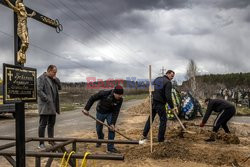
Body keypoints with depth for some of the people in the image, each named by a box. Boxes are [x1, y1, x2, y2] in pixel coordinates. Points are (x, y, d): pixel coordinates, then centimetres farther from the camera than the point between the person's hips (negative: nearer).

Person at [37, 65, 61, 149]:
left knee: (51, 124, 15)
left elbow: (60, 87, 14)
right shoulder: (42, 78, -8)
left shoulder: (54, 79, 17)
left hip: (53, 106, 8)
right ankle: (41, 143, 1)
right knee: (43, 124, -3)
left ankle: (51, 140, 27)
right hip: (45, 106, -8)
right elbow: (39, 91, -16)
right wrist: (47, 99, -19)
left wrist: (56, 79, -1)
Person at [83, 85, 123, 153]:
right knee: (98, 129, 12)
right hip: (100, 112, -1)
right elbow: (92, 98, -22)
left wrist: (113, 123, -26)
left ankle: (110, 147, -1)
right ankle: (100, 140, 44)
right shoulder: (104, 93, -34)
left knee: (112, 128, -12)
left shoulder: (120, 100, -25)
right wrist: (86, 109, -22)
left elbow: (116, 112, -21)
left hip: (110, 113, 1)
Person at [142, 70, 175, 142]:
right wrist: (172, 107, -13)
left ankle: (144, 135, 24)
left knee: (150, 119, 18)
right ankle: (161, 139, 10)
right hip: (160, 104, -7)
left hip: (153, 103, 7)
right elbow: (168, 96, -19)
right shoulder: (168, 82, -12)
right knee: (163, 120, 5)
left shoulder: (157, 79, 12)